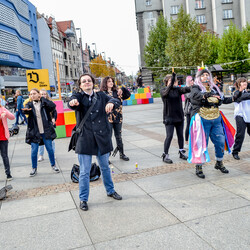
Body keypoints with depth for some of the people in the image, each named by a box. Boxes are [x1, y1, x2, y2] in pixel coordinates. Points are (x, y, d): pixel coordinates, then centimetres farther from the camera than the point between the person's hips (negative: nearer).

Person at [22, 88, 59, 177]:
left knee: (50, 149, 7)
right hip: (34, 132, 1)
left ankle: (53, 165, 25)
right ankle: (34, 168, 20)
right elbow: (26, 109, -17)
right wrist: (26, 110, -41)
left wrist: (42, 98, -10)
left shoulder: (44, 103, 2)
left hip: (46, 131, -1)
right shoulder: (30, 105, 5)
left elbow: (53, 106, -18)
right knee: (34, 151, 3)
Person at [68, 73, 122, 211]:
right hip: (85, 138, -2)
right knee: (84, 172, 3)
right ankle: (83, 199, 20)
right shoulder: (78, 96, 0)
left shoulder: (101, 96, 8)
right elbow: (73, 103, -22)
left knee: (105, 167, 19)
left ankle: (110, 191, 39)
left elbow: (116, 101, -5)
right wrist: (72, 103, -47)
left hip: (102, 137, 3)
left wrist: (111, 103, -29)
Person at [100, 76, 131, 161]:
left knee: (118, 136, 14)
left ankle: (122, 154, 25)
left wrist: (122, 89, -7)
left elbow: (128, 95, 7)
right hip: (108, 118, -4)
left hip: (118, 118, 4)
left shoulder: (117, 92, 9)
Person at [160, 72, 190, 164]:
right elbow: (166, 93, -28)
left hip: (179, 116, 4)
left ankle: (181, 152, 27)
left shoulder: (178, 89, 4)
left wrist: (190, 88, -39)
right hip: (169, 117, -4)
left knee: (180, 135, 12)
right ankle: (165, 155, 5)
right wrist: (172, 83, -41)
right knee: (169, 136, -5)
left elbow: (184, 89, -16)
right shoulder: (163, 90, -4)